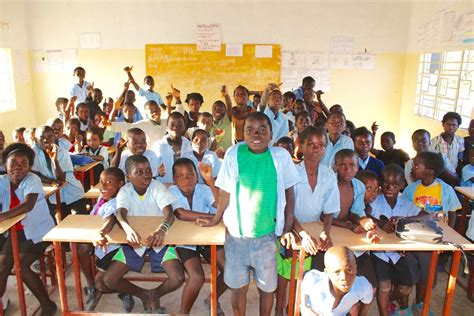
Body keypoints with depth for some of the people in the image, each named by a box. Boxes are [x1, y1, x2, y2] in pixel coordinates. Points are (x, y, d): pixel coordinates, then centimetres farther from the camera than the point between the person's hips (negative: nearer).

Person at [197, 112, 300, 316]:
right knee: (238, 287, 14)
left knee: (267, 287, 16)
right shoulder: (234, 154, -8)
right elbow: (225, 192, 0)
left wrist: (288, 228, -1)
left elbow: (289, 193, 1)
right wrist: (215, 220, 8)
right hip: (236, 234, 0)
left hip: (267, 235, 0)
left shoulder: (281, 156, -7)